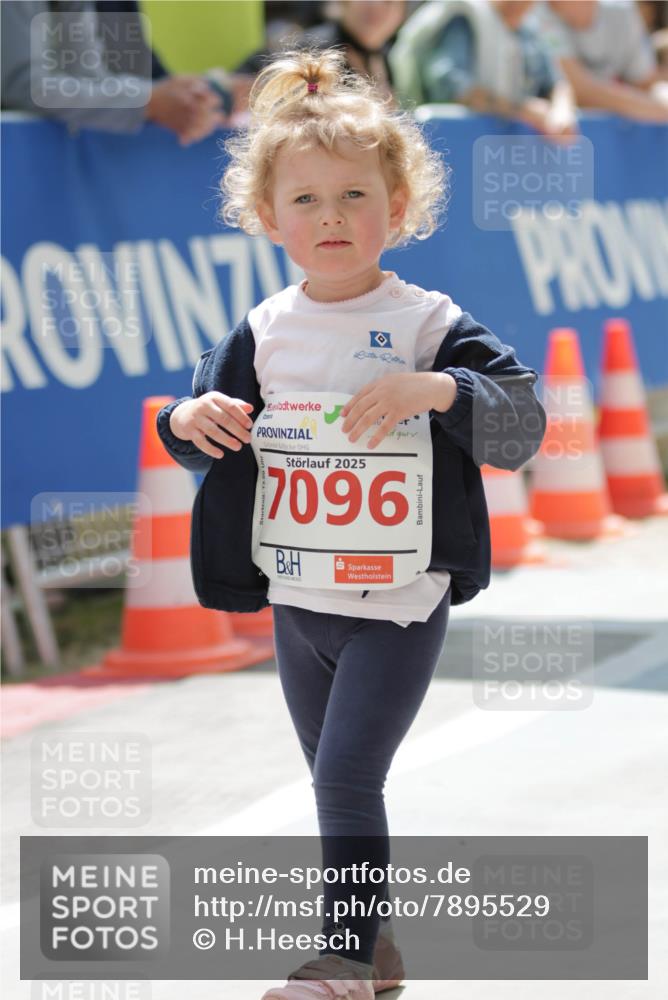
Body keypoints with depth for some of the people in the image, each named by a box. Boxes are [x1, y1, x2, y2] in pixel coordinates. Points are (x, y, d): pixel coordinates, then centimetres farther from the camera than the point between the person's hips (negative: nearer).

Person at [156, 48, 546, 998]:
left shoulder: (428, 324, -10)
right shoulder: (263, 333, 3)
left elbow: (523, 423, -15)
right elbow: (204, 445, 13)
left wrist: (435, 388, -30)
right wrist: (191, 419, -11)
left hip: (398, 605, -5)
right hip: (297, 602, 5)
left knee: (346, 777, -12)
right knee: (340, 786, 16)